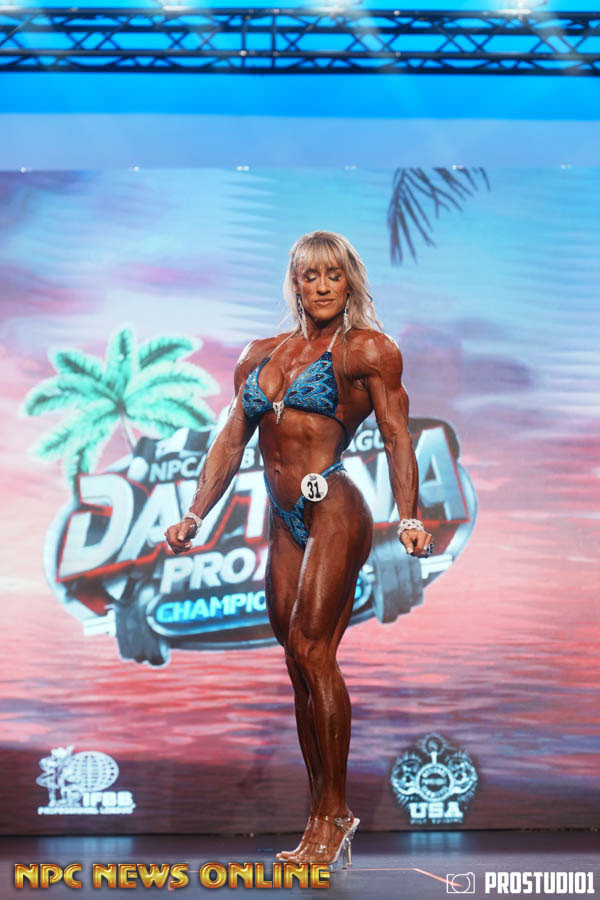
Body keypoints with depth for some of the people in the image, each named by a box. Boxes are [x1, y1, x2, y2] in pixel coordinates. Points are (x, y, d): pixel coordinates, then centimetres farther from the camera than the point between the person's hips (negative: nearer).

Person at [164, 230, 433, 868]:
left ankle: (334, 813, -5)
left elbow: (396, 439, -3)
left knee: (311, 649, -15)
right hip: (285, 523, 6)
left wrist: (409, 518, -15)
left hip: (334, 512, -6)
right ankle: (323, 822, 12)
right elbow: (230, 443, 18)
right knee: (301, 664, 5)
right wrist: (194, 517, 11)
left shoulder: (366, 349, 3)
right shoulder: (259, 355, 18)